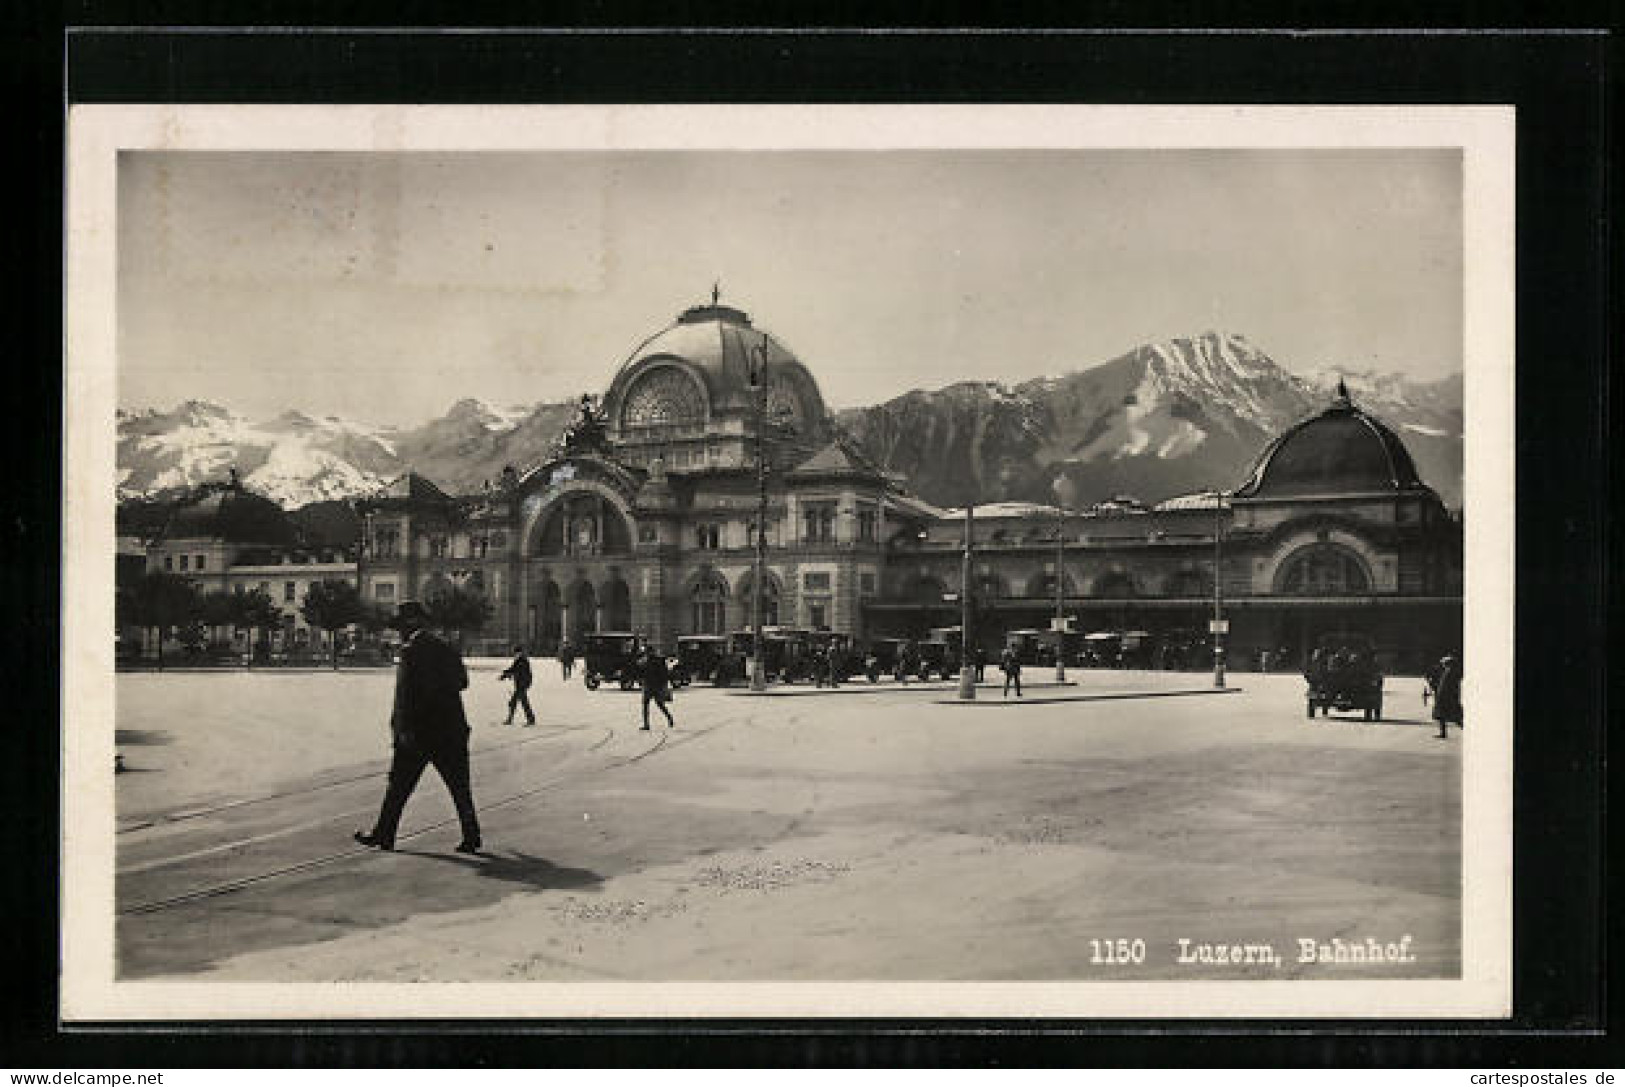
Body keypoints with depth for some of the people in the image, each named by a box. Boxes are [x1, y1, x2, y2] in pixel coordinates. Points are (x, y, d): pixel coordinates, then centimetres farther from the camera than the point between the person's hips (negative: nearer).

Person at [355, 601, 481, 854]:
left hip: (418, 730, -5)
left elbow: (405, 693, -17)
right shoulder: (446, 650, 9)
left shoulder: (411, 652, -10)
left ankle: (384, 834, 14)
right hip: (451, 730, 5)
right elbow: (462, 681, 15)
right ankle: (471, 837, 2)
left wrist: (404, 729, -18)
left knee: (399, 785, 7)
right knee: (459, 786, 6)